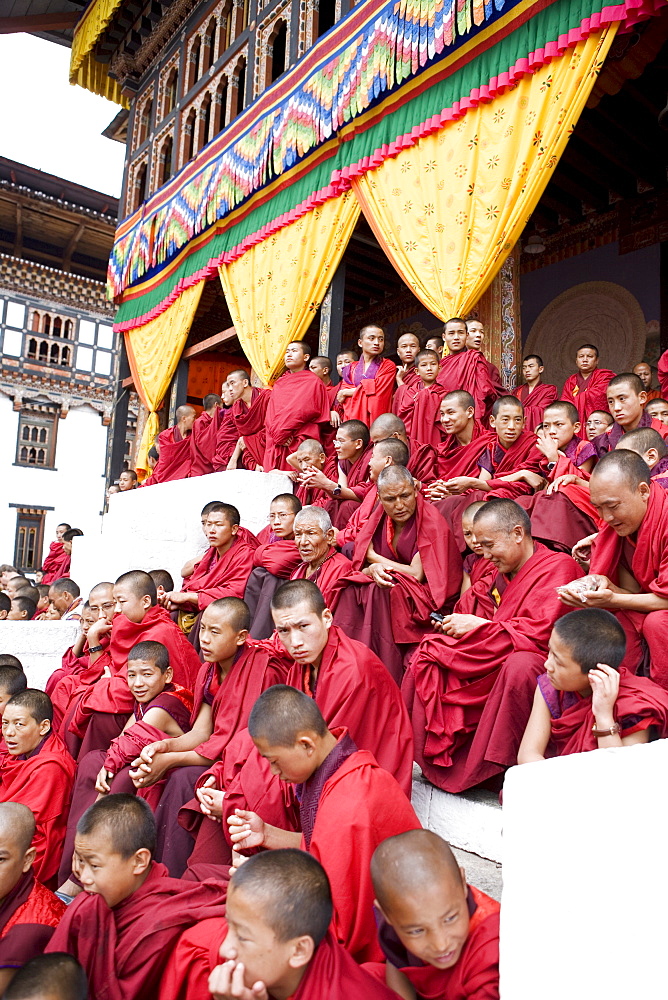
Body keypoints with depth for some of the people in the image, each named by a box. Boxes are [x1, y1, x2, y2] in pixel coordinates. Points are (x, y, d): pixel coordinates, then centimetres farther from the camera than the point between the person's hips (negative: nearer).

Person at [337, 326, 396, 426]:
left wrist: (347, 392, 1)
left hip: (375, 420, -2)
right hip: (352, 419, 2)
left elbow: (378, 389, -7)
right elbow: (341, 398, 6)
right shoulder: (350, 369, 15)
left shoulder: (388, 366, 7)